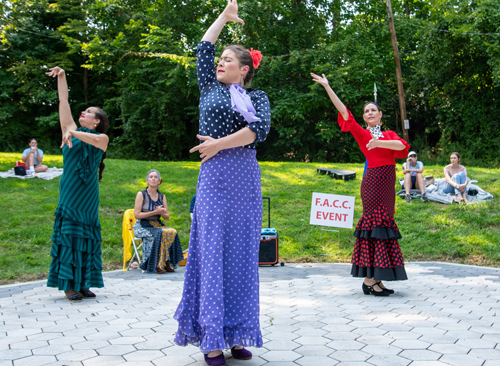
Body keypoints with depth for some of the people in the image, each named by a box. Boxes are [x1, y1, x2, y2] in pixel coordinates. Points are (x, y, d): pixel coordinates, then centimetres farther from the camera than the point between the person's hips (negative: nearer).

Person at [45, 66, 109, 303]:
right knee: (68, 234, -3)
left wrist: (73, 133, -28)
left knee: (86, 237, 3)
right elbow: (63, 100, 7)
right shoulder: (72, 130, 9)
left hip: (87, 197, 0)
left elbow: (100, 139, -22)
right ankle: (69, 285, -1)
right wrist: (61, 76, 4)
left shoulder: (101, 138, 3)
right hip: (70, 194, 0)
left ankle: (83, 284, 9)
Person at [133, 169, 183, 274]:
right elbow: (137, 214, -10)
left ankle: (167, 263, -19)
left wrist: (162, 212, -11)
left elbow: (167, 217, 12)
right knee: (159, 235, -33)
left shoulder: (162, 196, 12)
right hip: (143, 226, -5)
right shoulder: (141, 194, -3)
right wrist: (154, 212, -16)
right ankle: (155, 265, -23)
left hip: (157, 225, 5)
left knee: (173, 232, -25)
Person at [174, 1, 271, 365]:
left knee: (242, 255, 2)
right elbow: (204, 48, 18)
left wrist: (220, 144, -10)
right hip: (215, 178, 0)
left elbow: (260, 129, -8)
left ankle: (236, 335, 10)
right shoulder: (210, 88, 16)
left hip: (246, 178, 1)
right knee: (213, 253, -6)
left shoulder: (258, 97, 10)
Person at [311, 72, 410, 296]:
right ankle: (369, 280, -8)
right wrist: (327, 87, -8)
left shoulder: (389, 135, 17)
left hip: (387, 185, 6)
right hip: (373, 182, -6)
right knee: (376, 225, -10)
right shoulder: (362, 134, 4)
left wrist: (380, 142, -17)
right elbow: (344, 112, -4)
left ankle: (374, 278, 12)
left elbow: (402, 146, -2)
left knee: (383, 226, 7)